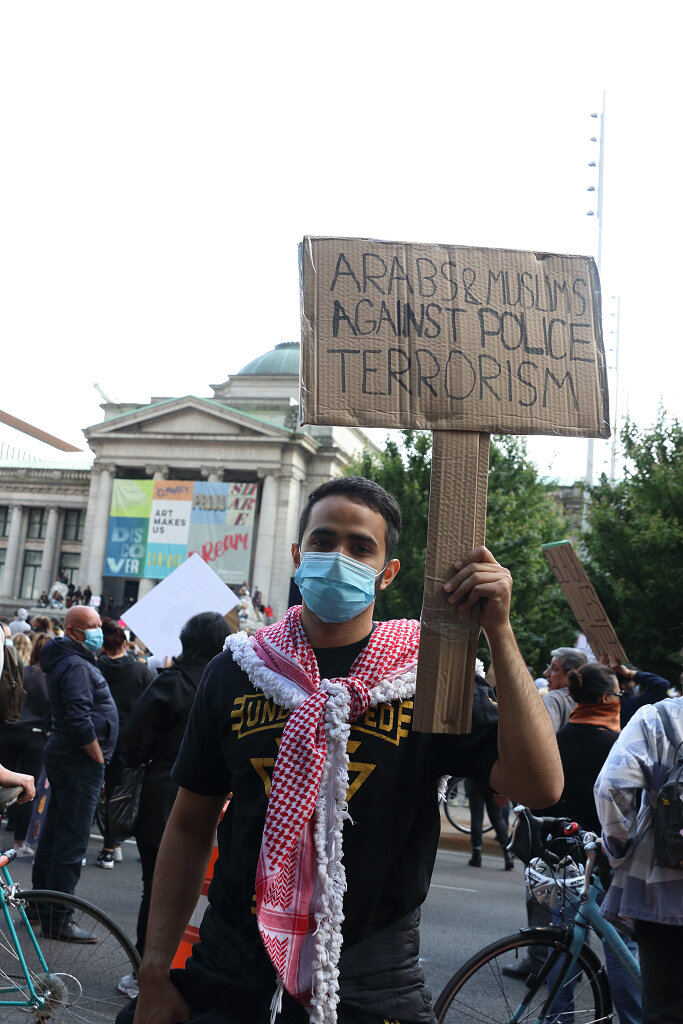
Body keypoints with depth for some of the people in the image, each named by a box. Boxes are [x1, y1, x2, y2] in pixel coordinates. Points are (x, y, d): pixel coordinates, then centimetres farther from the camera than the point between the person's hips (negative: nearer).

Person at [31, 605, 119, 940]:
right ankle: (59, 919, 0)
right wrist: (99, 758, -16)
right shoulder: (76, 666, -17)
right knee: (72, 840, -6)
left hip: (64, 758, 11)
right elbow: (79, 720, -26)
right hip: (79, 763, -11)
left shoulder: (73, 661, 15)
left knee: (54, 832, 17)